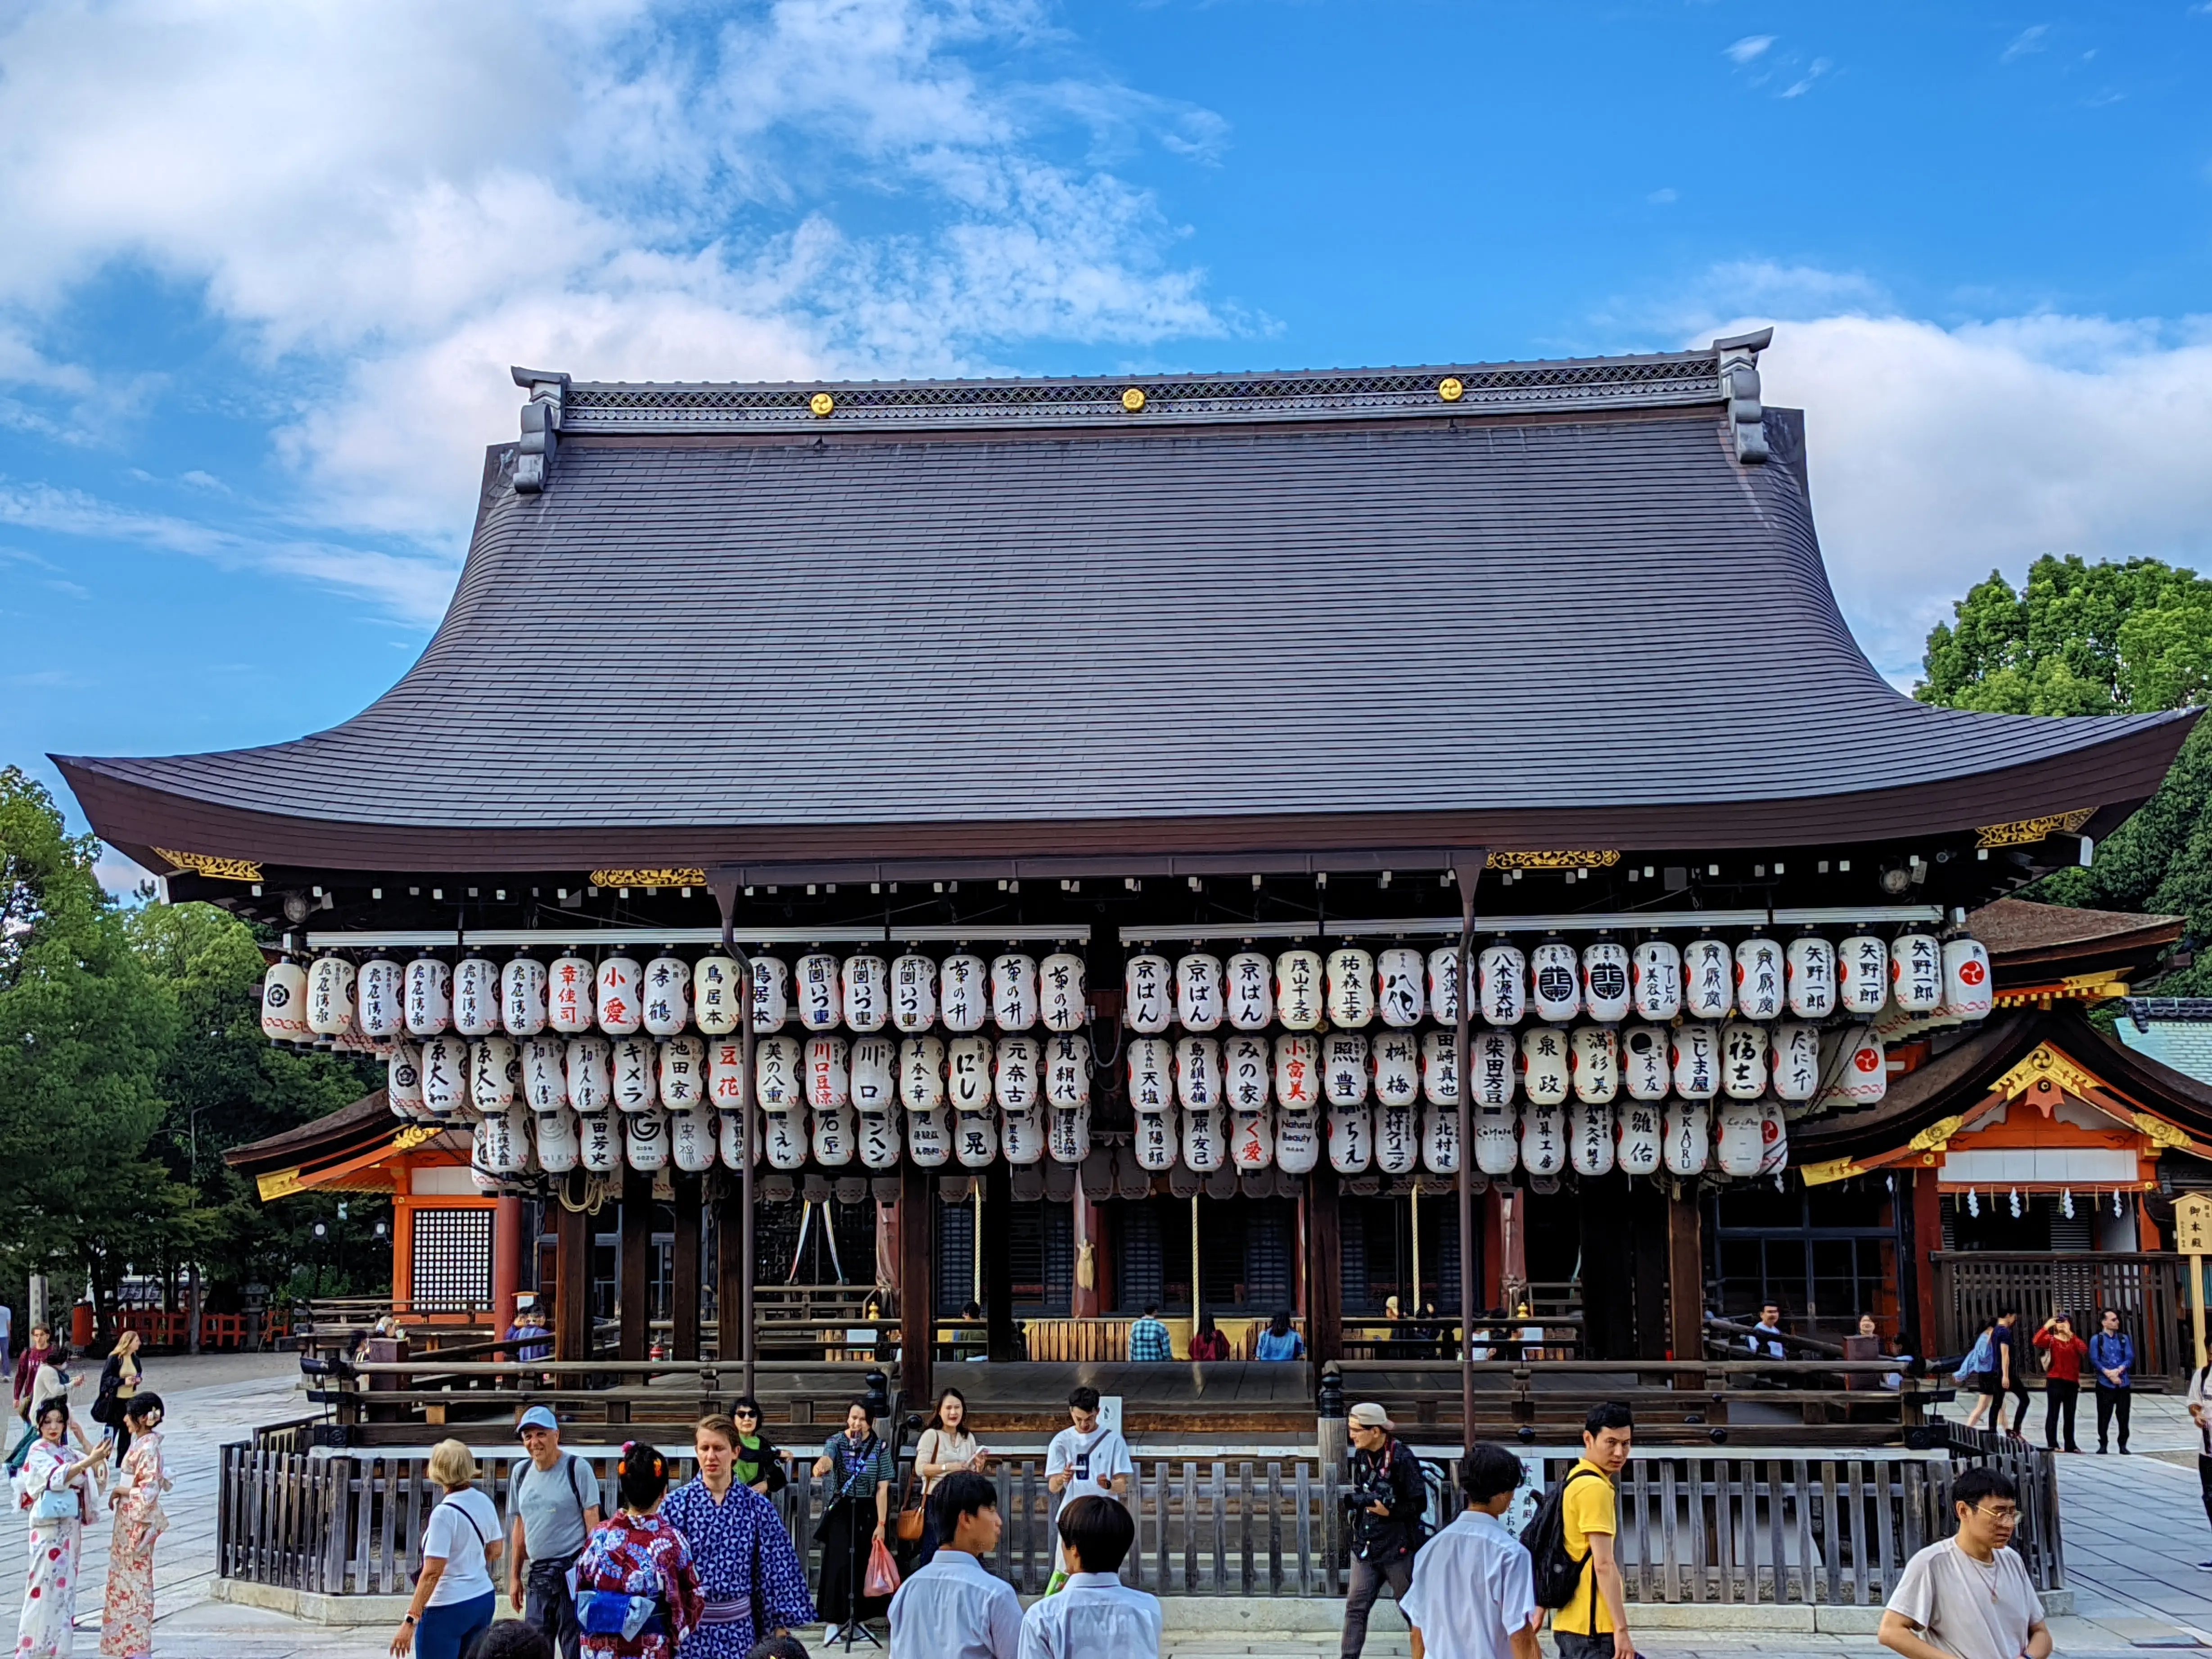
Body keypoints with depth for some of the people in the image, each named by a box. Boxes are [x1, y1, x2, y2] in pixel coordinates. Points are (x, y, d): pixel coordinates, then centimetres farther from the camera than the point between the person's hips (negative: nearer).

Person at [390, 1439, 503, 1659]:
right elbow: (495, 1551, 16)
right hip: (485, 1600, 7)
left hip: (448, 1608, -7)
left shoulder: (444, 1514, -17)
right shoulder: (484, 1503, 3)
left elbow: (432, 1573, -20)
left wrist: (411, 1620, -18)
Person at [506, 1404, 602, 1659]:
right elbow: (520, 1527, 18)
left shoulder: (577, 1469, -5)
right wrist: (515, 1576, 17)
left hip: (572, 1572, -6)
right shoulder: (521, 1472, 11)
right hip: (537, 1576, 6)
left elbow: (593, 1525, -6)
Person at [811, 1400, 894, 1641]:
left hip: (867, 1512, 1)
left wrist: (881, 1524, -8)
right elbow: (827, 1458, -27)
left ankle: (860, 1620, 16)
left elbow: (883, 1488, -3)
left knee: (864, 1565, 4)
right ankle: (832, 1623, -2)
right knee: (838, 1564, -7)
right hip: (840, 1511, -1)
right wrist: (821, 1465, -52)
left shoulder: (880, 1447, 0)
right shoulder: (836, 1441, -3)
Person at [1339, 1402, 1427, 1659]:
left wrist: (1389, 1512, -22)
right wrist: (1356, 1499, 2)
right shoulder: (1361, 1456, 4)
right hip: (1366, 1546, 6)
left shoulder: (1402, 1458, -16)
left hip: (1398, 1547, -6)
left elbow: (1419, 1503, -14)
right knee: (1356, 1606, 1)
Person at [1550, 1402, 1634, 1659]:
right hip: (1592, 1627, -10)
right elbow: (1604, 1564, -19)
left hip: (1570, 1622, 10)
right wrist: (1622, 1629, -20)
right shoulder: (1596, 1488, -14)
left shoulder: (1574, 1481, 15)